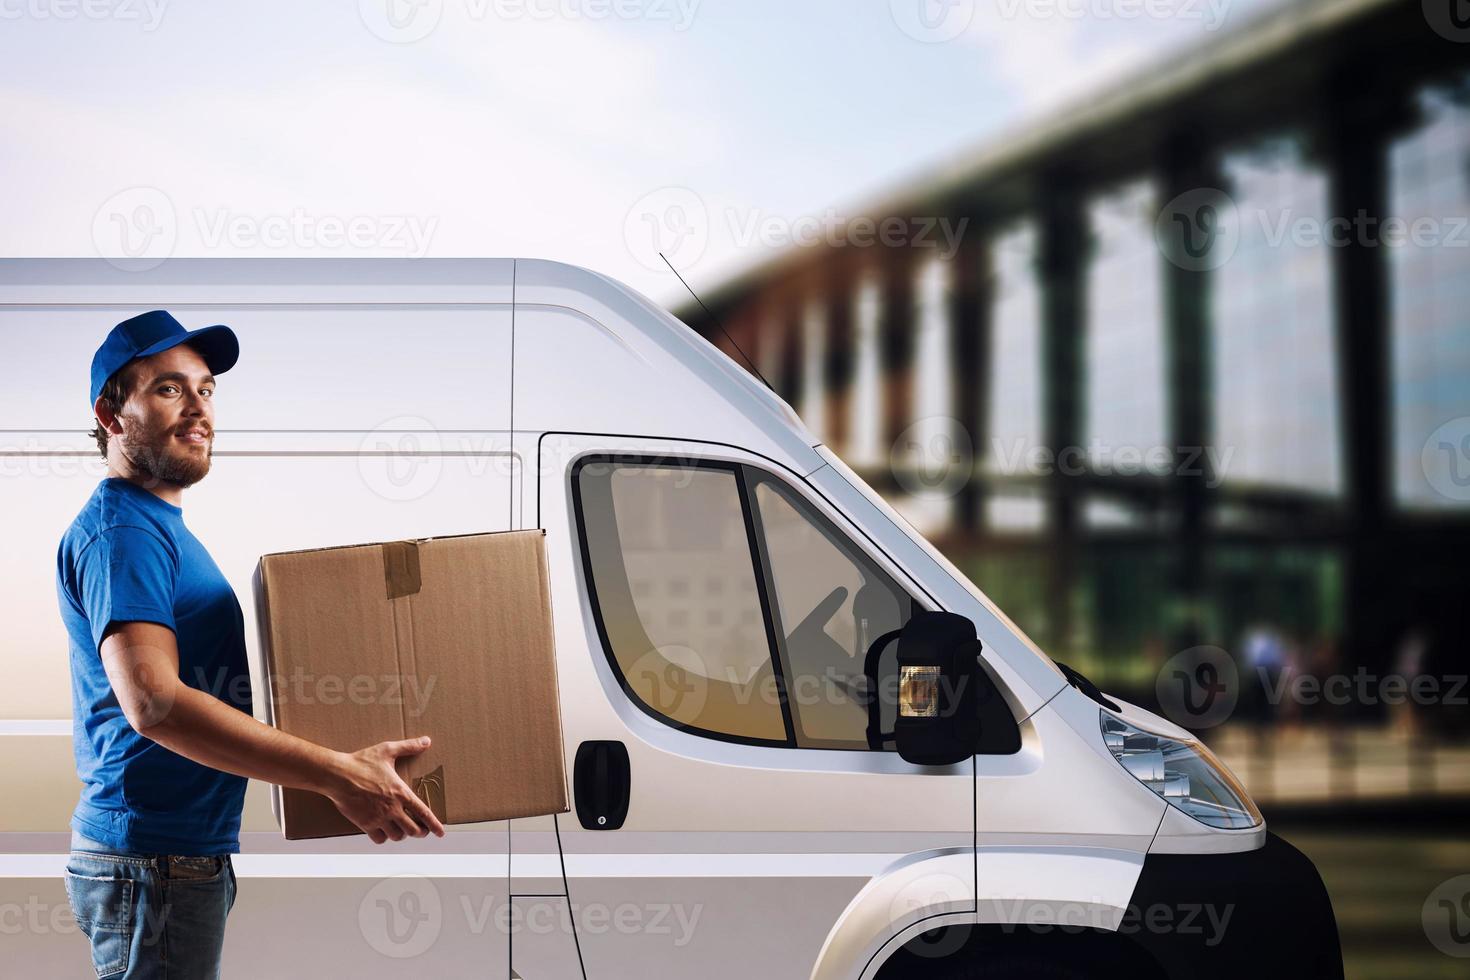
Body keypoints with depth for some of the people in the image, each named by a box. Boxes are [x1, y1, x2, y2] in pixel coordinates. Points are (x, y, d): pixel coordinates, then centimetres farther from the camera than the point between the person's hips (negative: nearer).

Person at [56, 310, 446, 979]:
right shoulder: (121, 532, -15)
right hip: (153, 862, -10)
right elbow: (153, 702, -29)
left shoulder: (160, 526, 17)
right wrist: (337, 774, -32)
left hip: (185, 854, 10)